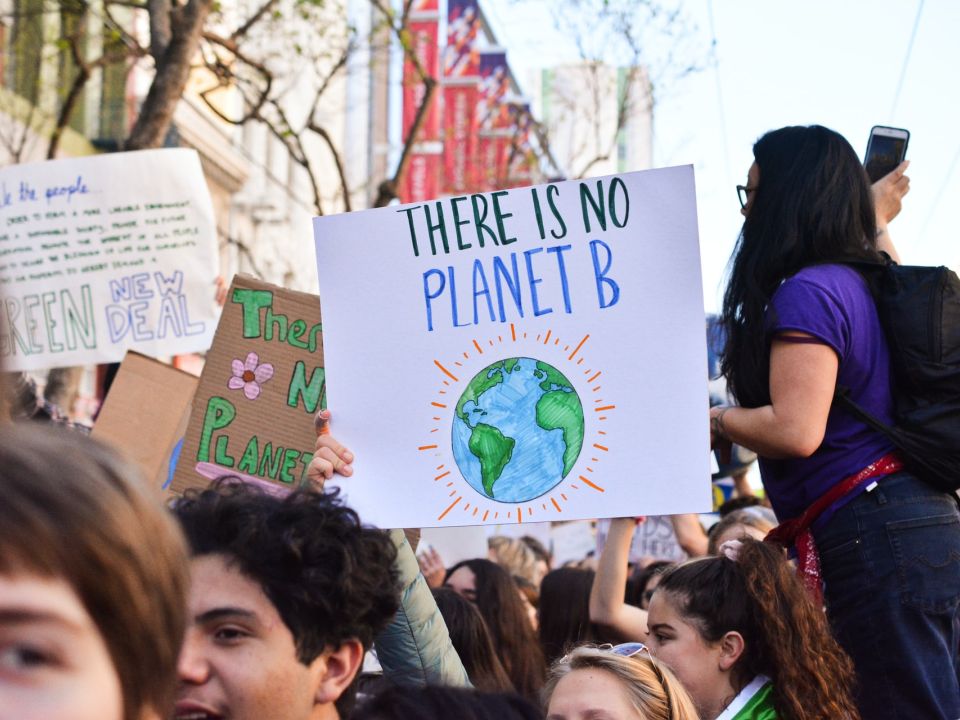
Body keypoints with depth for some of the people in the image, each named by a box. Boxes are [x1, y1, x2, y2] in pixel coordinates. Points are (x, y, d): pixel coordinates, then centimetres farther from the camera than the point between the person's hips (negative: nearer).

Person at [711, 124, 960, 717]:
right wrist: (878, 221, 48)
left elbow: (795, 431, -21)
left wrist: (716, 421, -4)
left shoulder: (807, 291, -13)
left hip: (870, 532, -10)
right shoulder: (868, 280, 15)